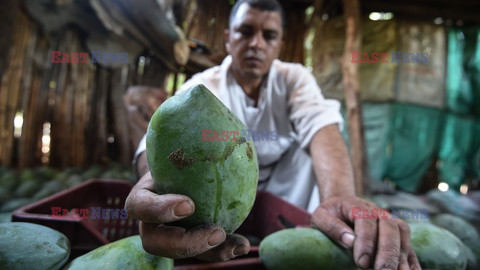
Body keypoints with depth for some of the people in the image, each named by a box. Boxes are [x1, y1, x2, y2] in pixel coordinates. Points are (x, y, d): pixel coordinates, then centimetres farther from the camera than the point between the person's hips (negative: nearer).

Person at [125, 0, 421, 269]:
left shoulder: (294, 78, -13)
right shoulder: (201, 86, -17)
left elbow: (322, 128, -33)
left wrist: (339, 197, -55)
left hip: (281, 185, 1)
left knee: (309, 144, -25)